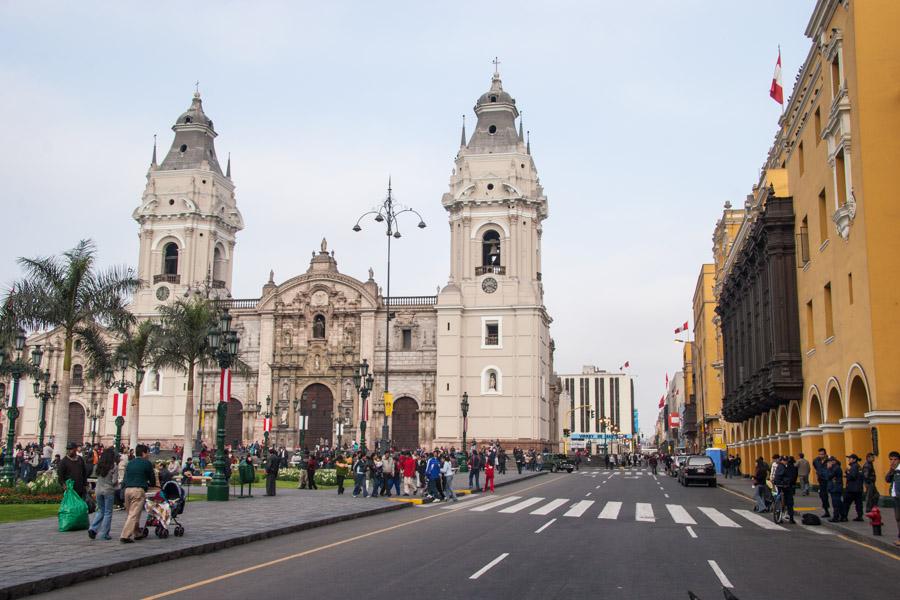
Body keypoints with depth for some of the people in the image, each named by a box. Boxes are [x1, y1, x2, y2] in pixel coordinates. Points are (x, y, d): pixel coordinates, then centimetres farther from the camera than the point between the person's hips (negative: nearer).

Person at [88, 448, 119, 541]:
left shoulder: (99, 465, 1)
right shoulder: (114, 466, -13)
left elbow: (96, 474, 11)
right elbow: (114, 481, -14)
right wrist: (116, 484, 6)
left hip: (98, 490, 5)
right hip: (109, 491, -4)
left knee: (100, 510, 19)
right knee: (108, 512, 5)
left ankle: (93, 529, 4)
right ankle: (104, 534, 7)